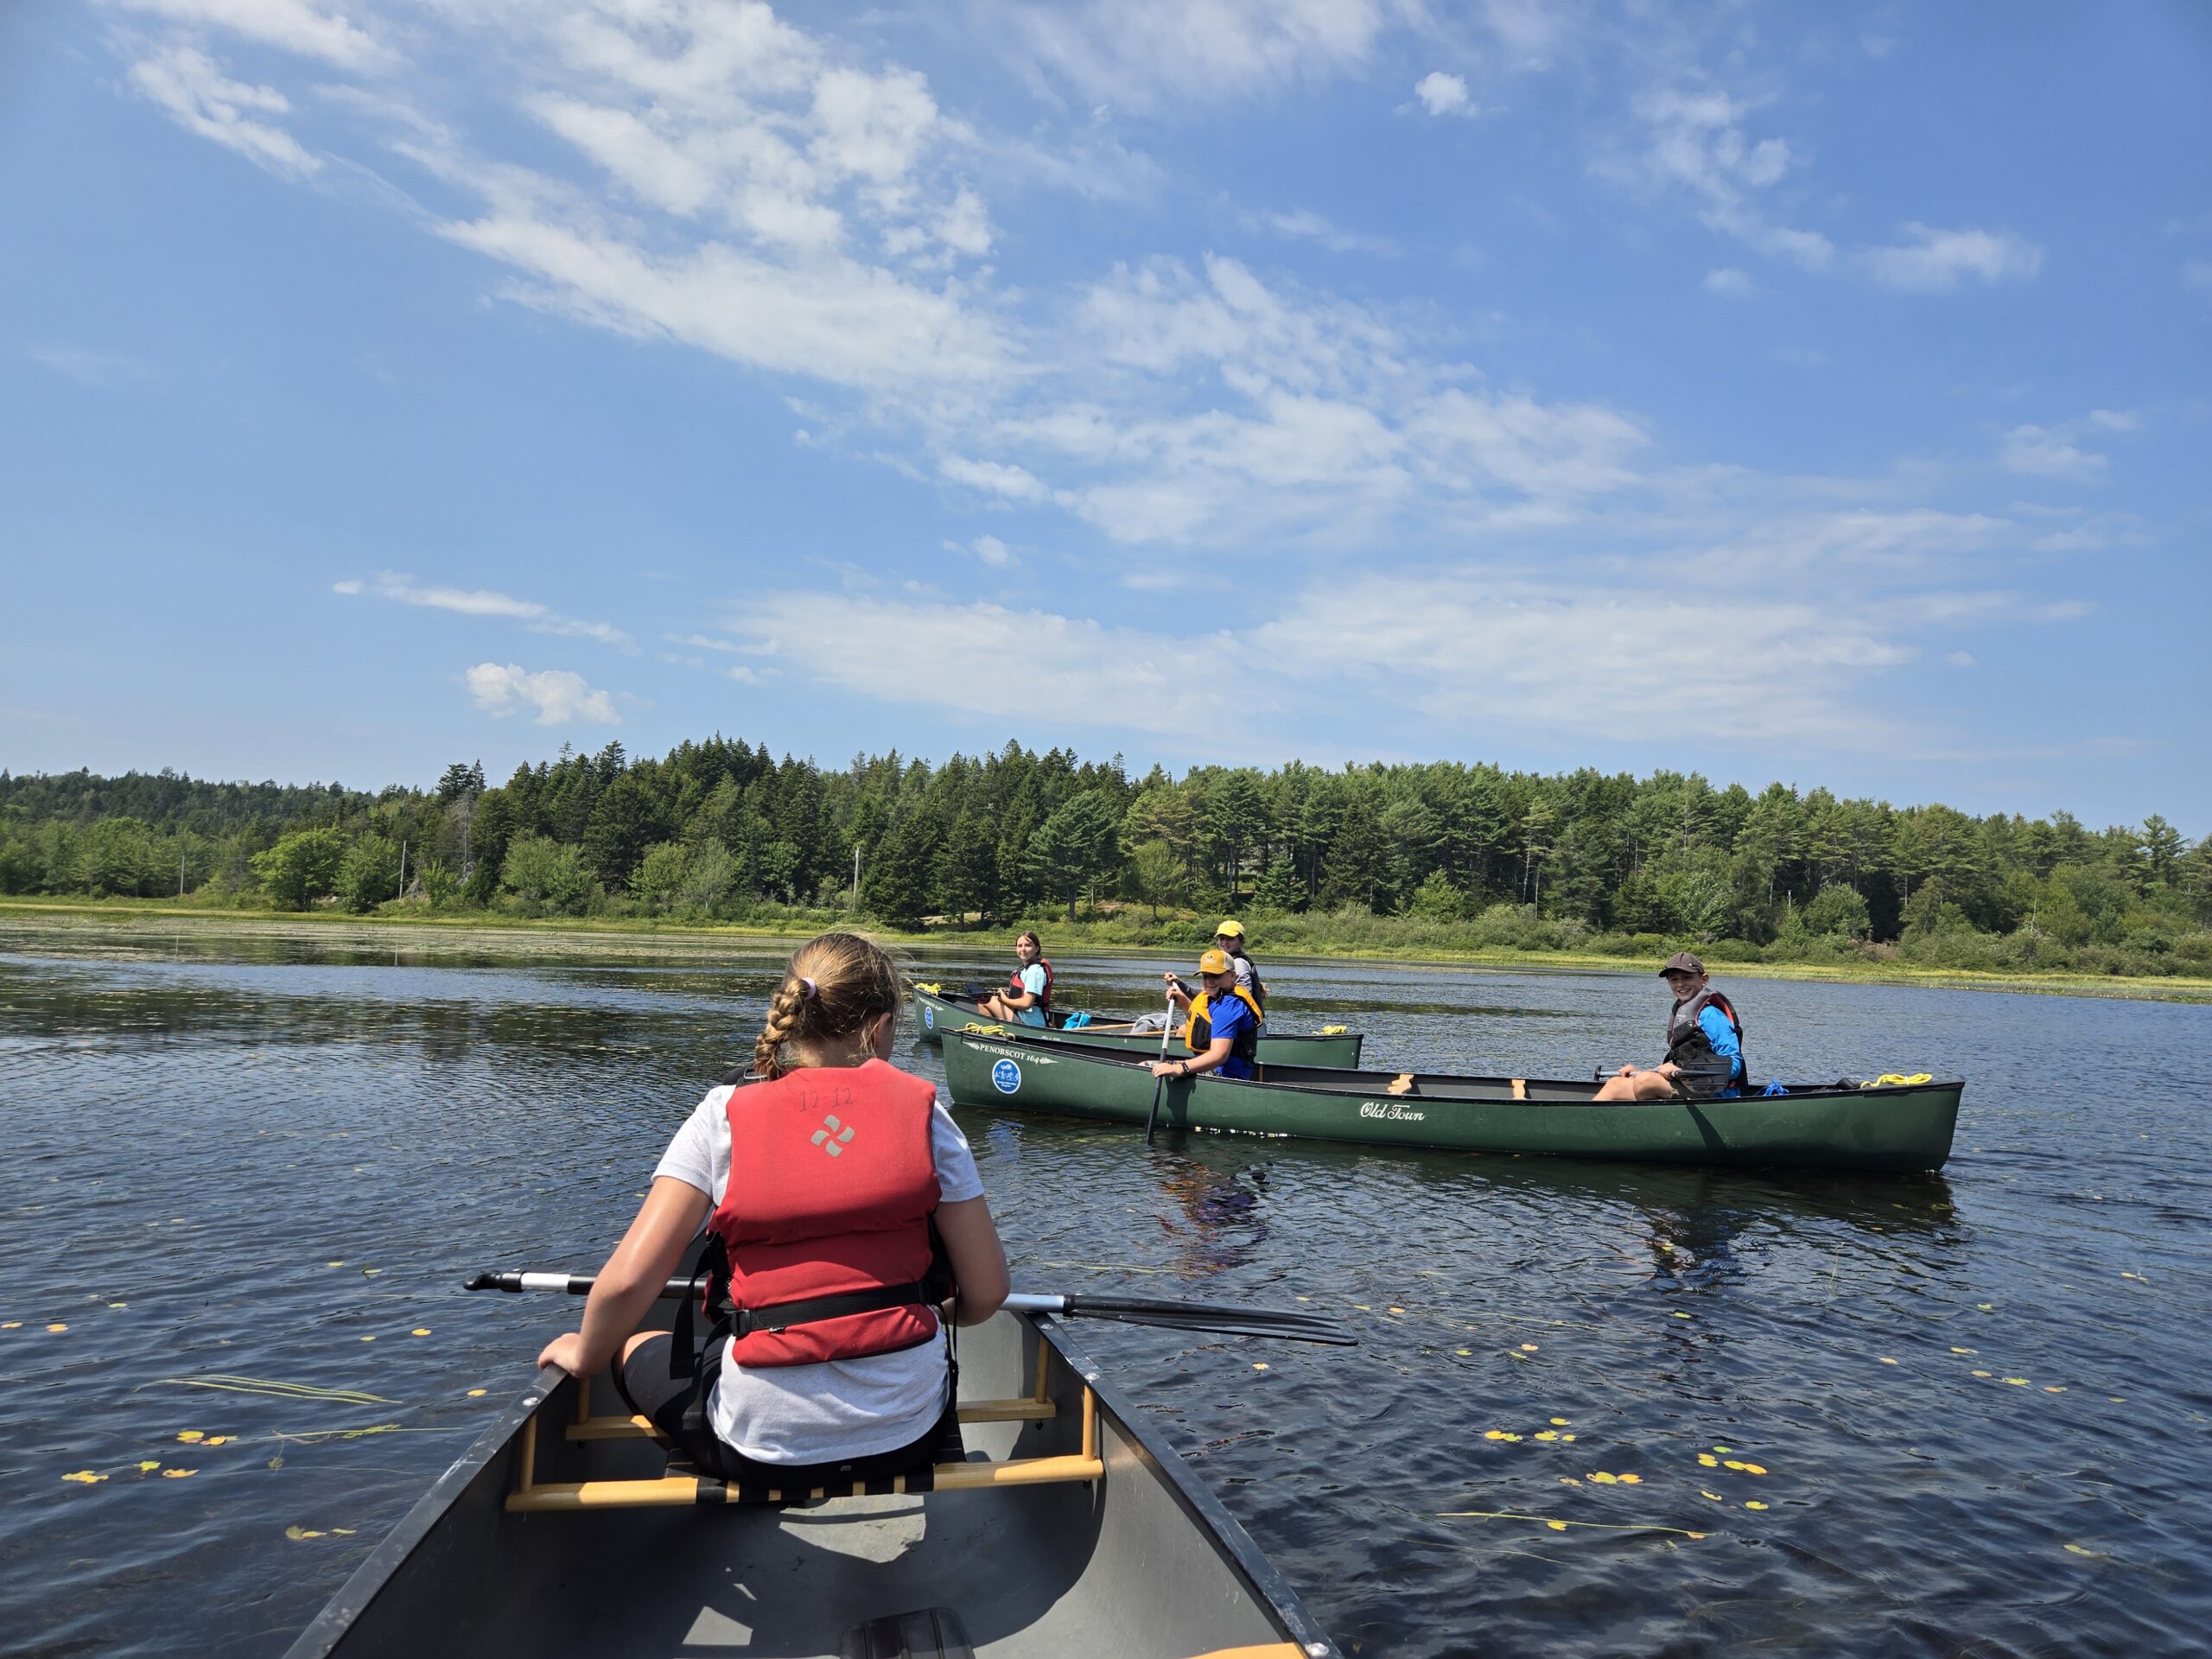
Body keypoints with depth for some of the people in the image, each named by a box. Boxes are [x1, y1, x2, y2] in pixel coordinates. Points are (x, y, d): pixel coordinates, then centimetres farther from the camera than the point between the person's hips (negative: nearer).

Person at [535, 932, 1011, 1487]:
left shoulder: (726, 1116, -6)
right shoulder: (922, 1110, -4)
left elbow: (628, 1281, -12)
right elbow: (986, 1293, -3)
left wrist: (585, 1356, 10)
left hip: (763, 1448, -2)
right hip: (909, 1438, 3)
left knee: (636, 1349, 28)